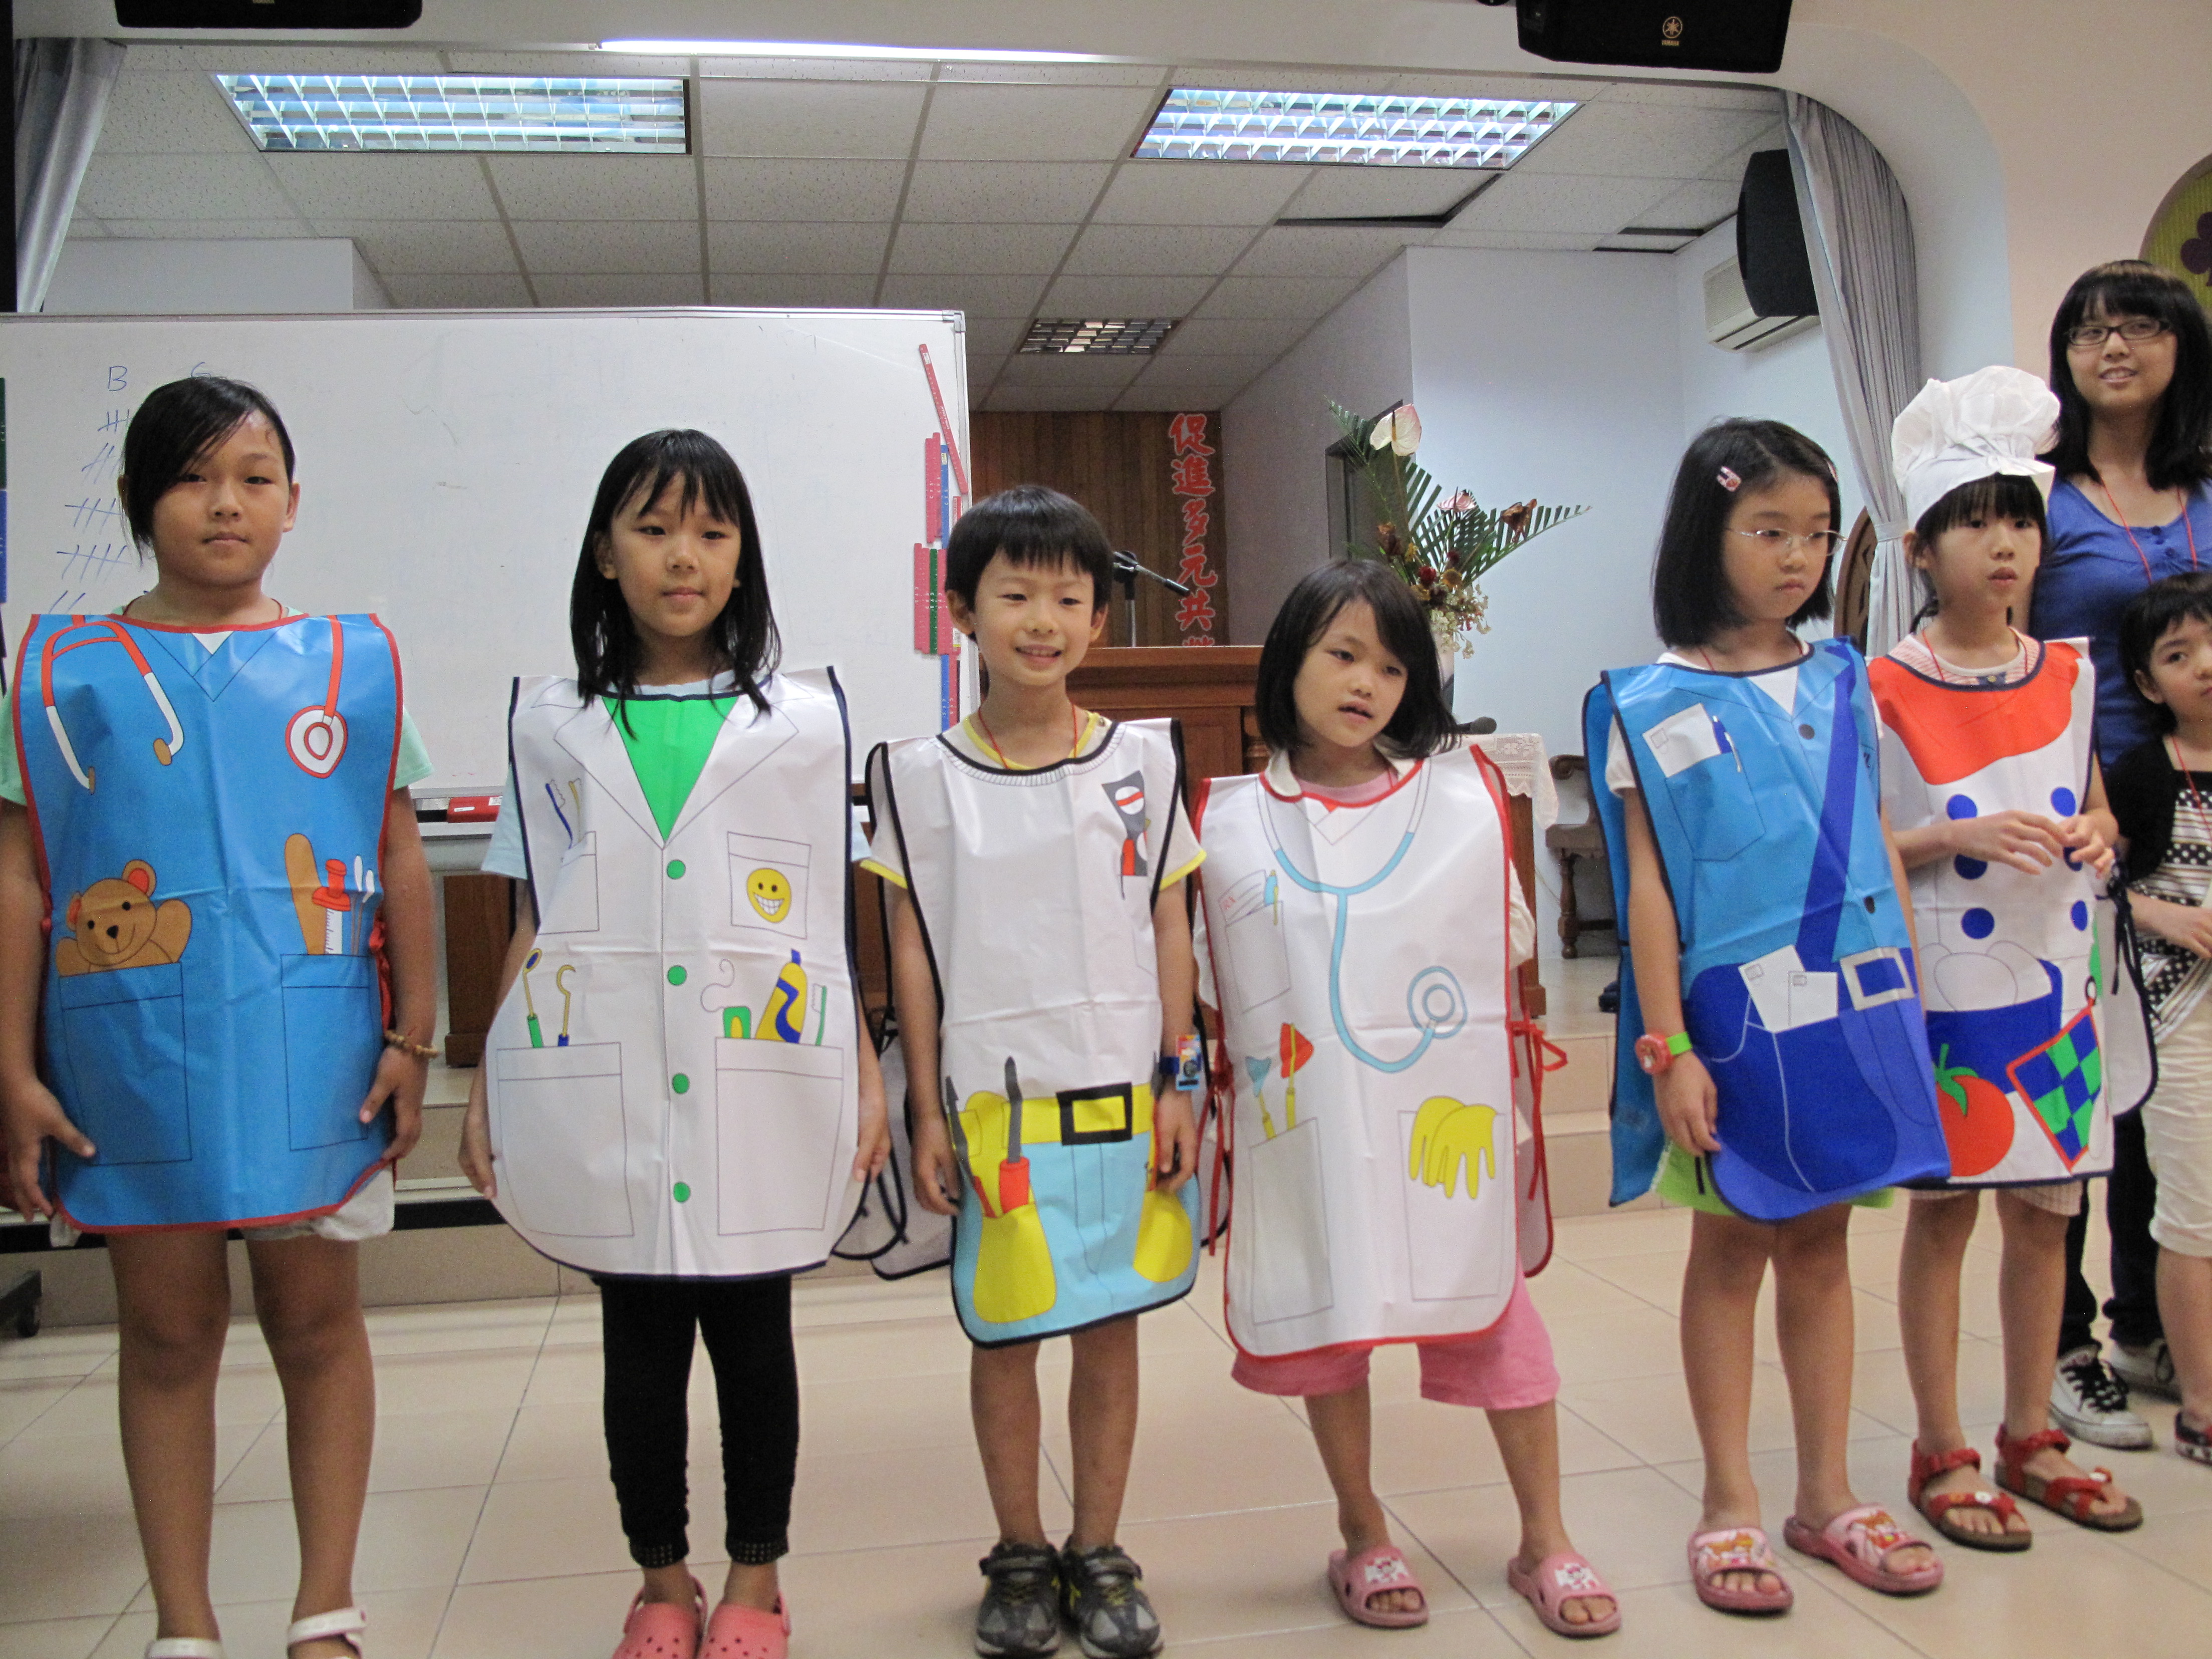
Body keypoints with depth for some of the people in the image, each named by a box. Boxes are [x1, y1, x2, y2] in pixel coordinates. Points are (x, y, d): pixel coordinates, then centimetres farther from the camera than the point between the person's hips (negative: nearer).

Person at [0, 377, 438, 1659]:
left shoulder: (353, 660, 5)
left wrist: (412, 1041, 1)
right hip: (134, 1054, 0)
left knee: (318, 1316, 8)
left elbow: (401, 856, 5)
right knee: (167, 1327, 10)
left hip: (314, 1048, 0)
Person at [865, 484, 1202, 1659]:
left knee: (1110, 1328, 10)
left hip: (1124, 1096, 1)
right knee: (1005, 1335, 9)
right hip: (994, 1101, -1)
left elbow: (1169, 930, 5)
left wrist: (1177, 1085, 1)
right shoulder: (922, 777, -2)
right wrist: (926, 1112, -1)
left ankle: (1100, 1553, 27)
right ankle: (1020, 1557, 27)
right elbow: (914, 953, 1)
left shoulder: (1142, 758, 2)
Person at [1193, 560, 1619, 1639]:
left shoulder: (1464, 796, 1)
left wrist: (1501, 1077, 9)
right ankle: (1362, 1537, 32)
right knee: (1323, 1316, 11)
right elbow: (1211, 988, 7)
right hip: (1304, 1119, 1)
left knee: (1490, 1302, 7)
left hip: (1444, 1107, 0)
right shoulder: (1228, 823, 0)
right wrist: (1205, 1103, 5)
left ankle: (1546, 1541, 25)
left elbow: (1509, 947, 9)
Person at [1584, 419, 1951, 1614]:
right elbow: (1648, 884, -8)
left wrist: (1913, 995, 9)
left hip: (1853, 1003, 4)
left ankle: (1827, 1494, 26)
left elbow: (1880, 845, 12)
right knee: (1731, 1246, 8)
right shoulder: (1654, 705, -6)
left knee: (1821, 1242, 13)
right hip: (1737, 1012, -4)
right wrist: (1666, 1048, -11)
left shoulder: (1842, 680, 8)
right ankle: (1729, 1504, 20)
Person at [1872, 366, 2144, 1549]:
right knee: (1943, 1211, 4)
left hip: (2056, 982, 5)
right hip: (1943, 986, -5)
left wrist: (2096, 836, -3)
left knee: (2045, 1212, 13)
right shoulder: (1884, 692, -8)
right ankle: (1941, 1453, 17)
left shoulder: (2070, 674, 7)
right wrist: (1959, 839, -20)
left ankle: (2030, 1436, 28)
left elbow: (2093, 801, 19)